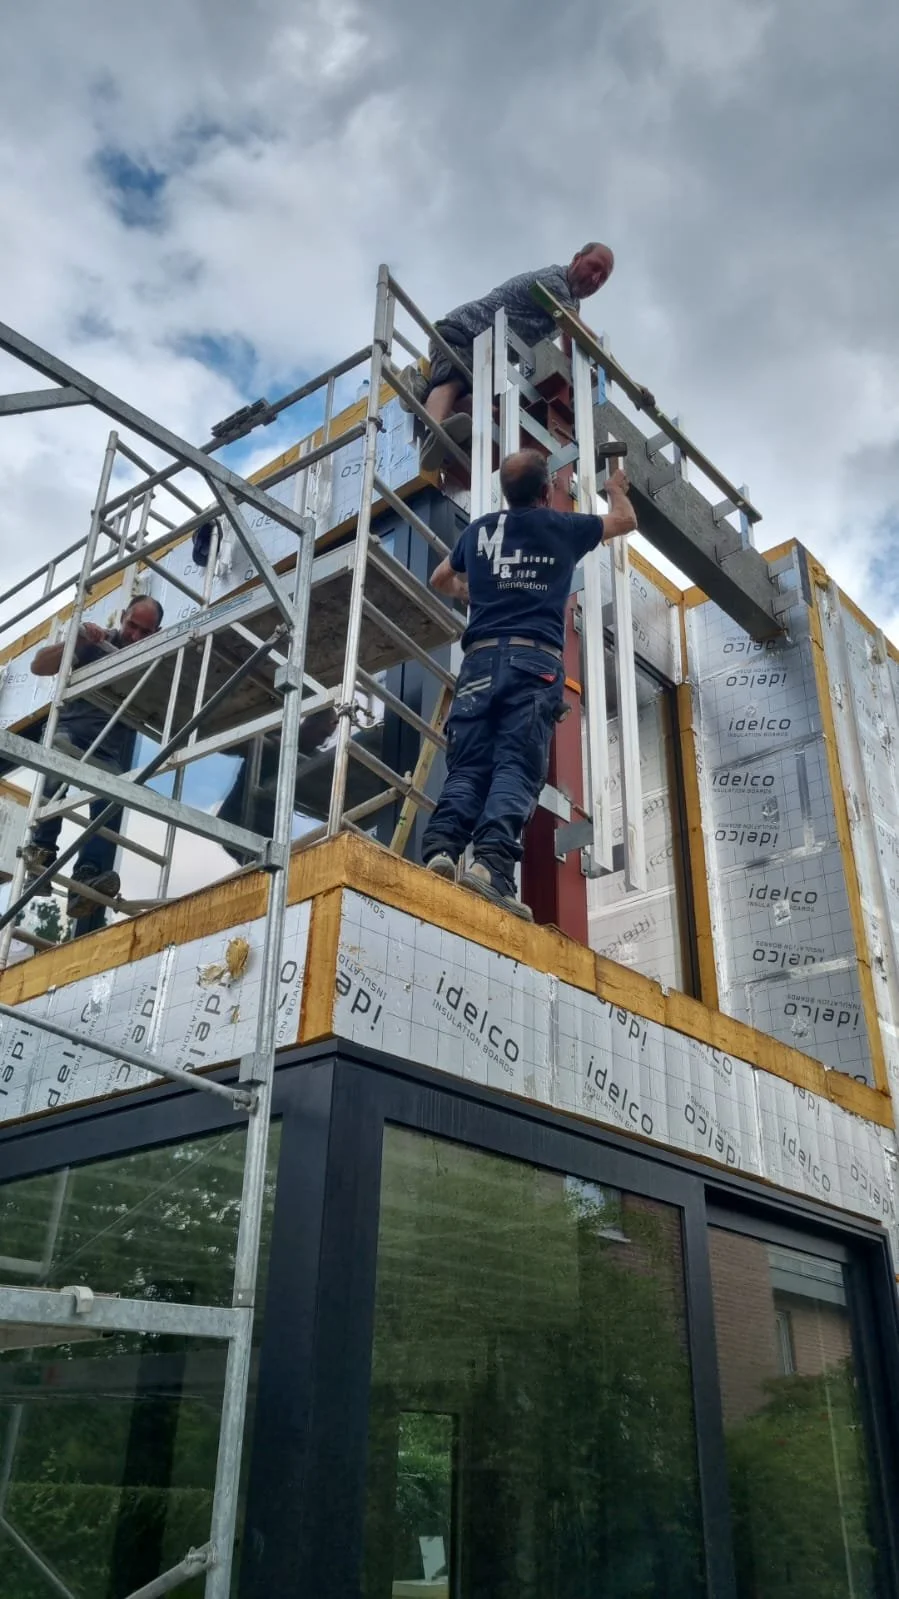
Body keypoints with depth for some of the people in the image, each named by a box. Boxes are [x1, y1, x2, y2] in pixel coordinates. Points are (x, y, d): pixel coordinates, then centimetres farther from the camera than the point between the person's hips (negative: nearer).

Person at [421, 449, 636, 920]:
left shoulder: (479, 530, 22)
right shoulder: (562, 526, 15)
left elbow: (441, 580, 40)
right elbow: (626, 520, 35)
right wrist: (616, 489, 56)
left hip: (481, 658, 3)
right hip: (535, 661, -3)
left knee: (466, 768, -2)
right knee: (516, 768, -14)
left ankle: (439, 850, -23)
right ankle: (491, 863, -31)